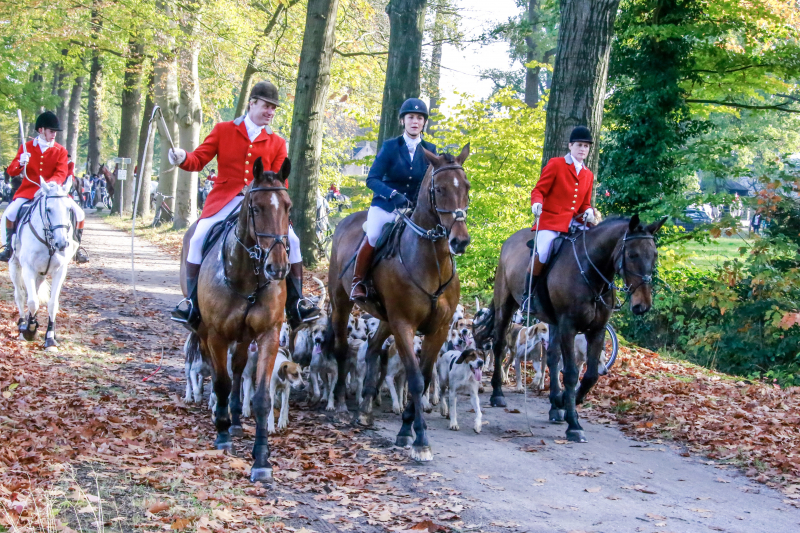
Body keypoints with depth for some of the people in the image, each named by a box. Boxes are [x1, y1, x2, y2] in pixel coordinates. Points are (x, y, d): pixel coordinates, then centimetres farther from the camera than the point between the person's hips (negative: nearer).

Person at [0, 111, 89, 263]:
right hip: (29, 189, -1)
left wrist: (50, 184, -28)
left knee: (78, 213, -16)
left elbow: (61, 174, -7)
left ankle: (76, 247, 4)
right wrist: (20, 163, -22)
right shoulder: (27, 147, 3)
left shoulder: (61, 151, 4)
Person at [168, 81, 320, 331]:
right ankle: (193, 304, -11)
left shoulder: (277, 143, 12)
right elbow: (199, 159, 3)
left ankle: (296, 304, -1)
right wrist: (183, 158, -20)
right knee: (198, 239, -23)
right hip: (225, 200, -2)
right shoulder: (223, 130, 7)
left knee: (291, 241, -13)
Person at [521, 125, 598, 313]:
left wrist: (588, 212, -2)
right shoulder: (555, 164, 2)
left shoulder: (588, 175, 17)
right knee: (543, 253, -28)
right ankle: (527, 295, -12)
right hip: (551, 220, -5)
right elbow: (539, 190, -2)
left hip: (574, 224, 6)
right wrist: (537, 203, -24)